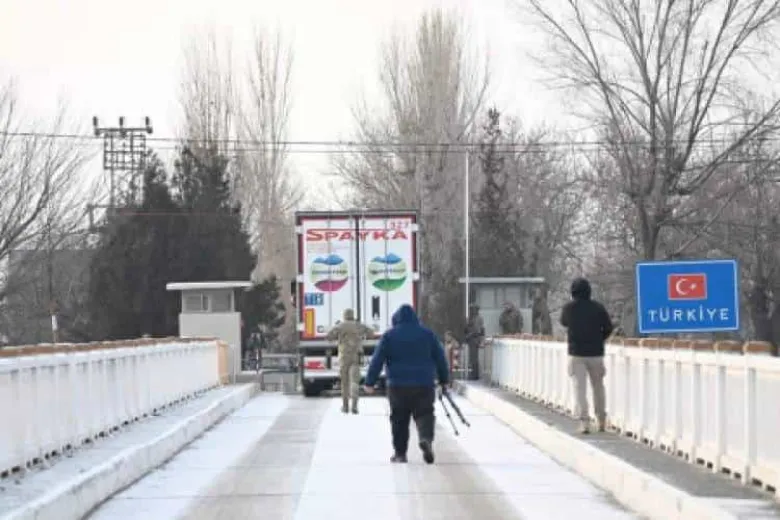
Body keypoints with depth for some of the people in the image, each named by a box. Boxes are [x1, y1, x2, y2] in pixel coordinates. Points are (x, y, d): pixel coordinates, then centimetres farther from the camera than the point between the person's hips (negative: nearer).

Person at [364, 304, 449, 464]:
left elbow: (377, 360, -1)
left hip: (398, 386, -1)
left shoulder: (389, 336, 2)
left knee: (399, 420, 9)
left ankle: (400, 453, 11)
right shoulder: (428, 334, 6)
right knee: (424, 415, 3)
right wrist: (444, 379, 19)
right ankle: (426, 438, -26)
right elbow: (440, 358, 9)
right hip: (424, 385, 1)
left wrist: (370, 382, 3)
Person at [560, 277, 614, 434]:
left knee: (580, 387, -3)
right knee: (598, 386, 15)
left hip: (576, 353, -1)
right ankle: (601, 420, 20)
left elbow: (563, 322, 16)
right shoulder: (598, 307, -2)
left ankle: (584, 421, -13)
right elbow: (608, 327, 3)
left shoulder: (568, 308, -3)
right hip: (596, 353, 1)